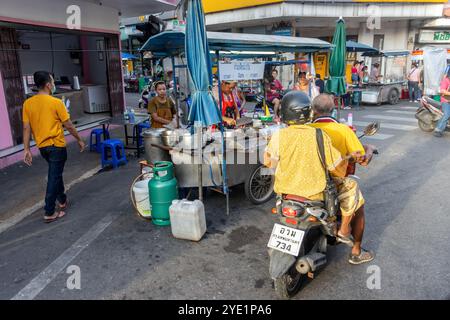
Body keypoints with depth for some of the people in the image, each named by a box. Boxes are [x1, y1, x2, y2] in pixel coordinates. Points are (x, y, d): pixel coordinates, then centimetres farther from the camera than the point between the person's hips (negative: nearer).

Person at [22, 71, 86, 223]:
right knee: (54, 177, 0)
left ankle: (62, 200, 37)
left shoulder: (28, 103, 0)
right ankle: (49, 213, 4)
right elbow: (69, 126, -11)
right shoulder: (56, 102, -15)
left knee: (55, 173, 24)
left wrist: (26, 149, 4)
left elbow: (26, 128, 0)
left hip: (42, 146, 6)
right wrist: (79, 140, 2)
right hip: (56, 145, -6)